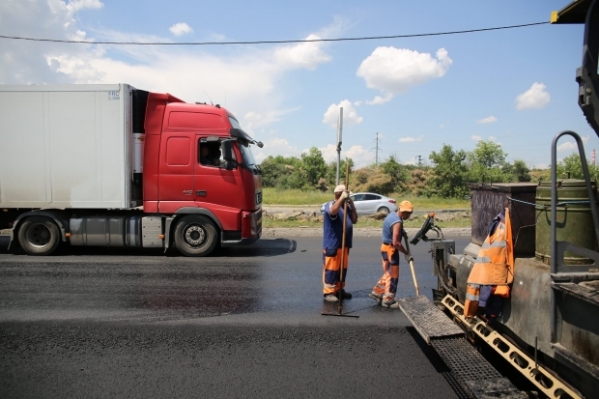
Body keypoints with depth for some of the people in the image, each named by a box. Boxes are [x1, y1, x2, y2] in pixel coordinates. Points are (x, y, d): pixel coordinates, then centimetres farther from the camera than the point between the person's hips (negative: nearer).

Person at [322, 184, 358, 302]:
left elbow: (354, 220, 10)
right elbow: (333, 211, -33)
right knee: (331, 268, -4)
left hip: (345, 244, 8)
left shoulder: (347, 207, 13)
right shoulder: (330, 205, -9)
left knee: (342, 268, 14)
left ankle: (339, 289, 25)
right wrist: (341, 198, -35)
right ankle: (328, 292, 2)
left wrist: (352, 206, -1)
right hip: (332, 245, -8)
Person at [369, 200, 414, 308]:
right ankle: (388, 300, 7)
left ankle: (377, 292, 25)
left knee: (387, 273, 20)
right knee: (393, 276, 1)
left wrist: (401, 232, 20)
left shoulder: (391, 215, 6)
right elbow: (396, 242, -29)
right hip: (391, 249, -9)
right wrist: (407, 254, -20)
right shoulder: (397, 223, -23)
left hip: (385, 247, 9)